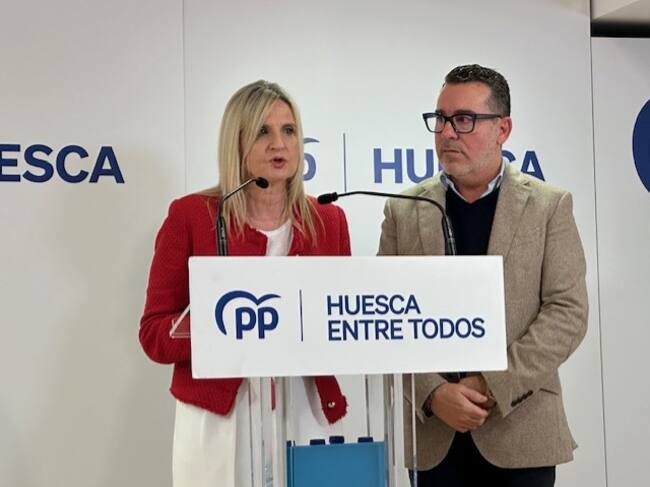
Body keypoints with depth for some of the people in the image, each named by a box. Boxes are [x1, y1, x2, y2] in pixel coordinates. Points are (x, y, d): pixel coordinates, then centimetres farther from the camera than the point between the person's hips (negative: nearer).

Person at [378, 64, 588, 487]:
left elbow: (567, 312, -6)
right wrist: (433, 393, -13)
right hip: (432, 434, 1)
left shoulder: (550, 206, 1)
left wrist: (493, 387, -14)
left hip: (522, 432, -1)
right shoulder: (404, 211, 5)